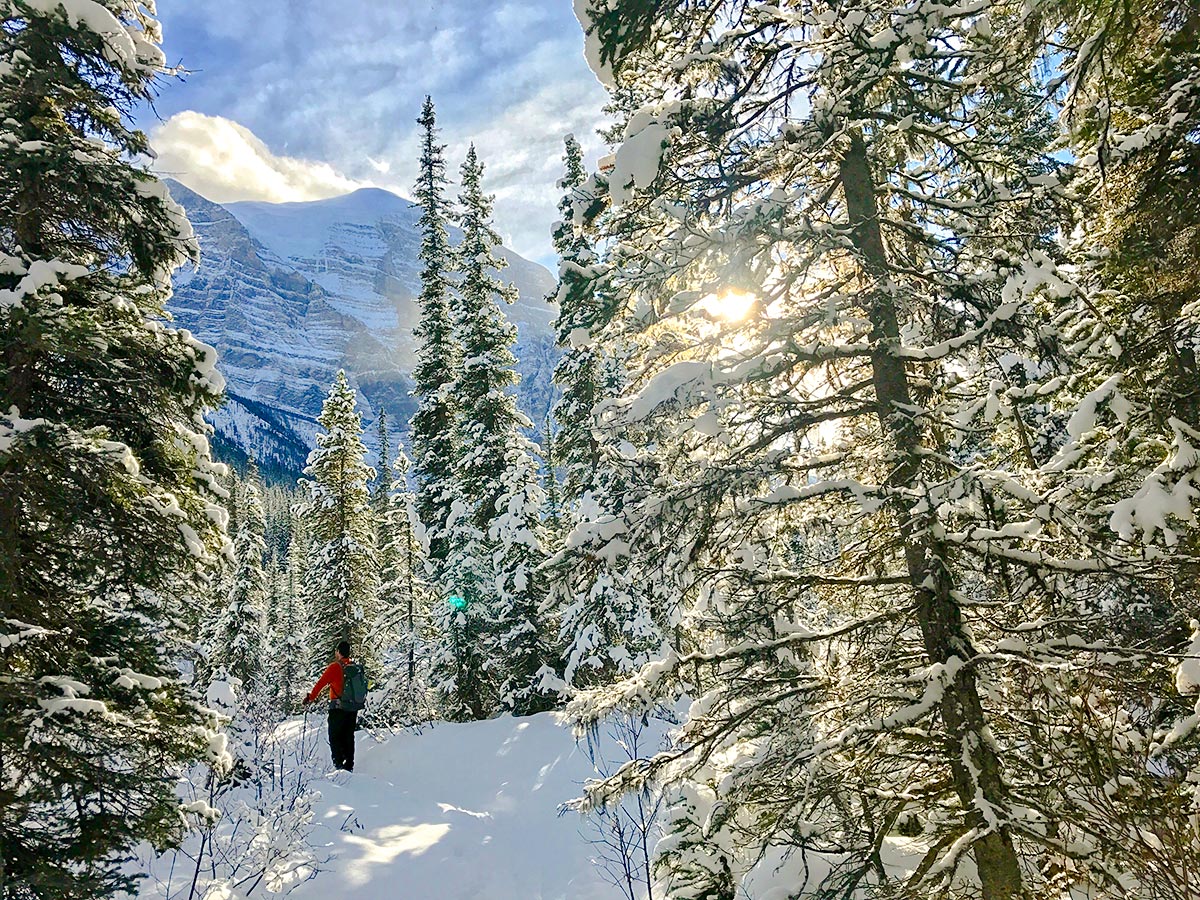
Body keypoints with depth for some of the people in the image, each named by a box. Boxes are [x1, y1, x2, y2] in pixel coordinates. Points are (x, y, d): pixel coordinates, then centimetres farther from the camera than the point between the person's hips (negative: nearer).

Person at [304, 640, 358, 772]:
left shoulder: (335, 667, -10)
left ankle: (339, 764, -6)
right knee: (348, 737, 13)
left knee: (335, 737, 2)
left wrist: (310, 698, 1)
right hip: (353, 708, 6)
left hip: (338, 707, -6)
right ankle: (349, 765, 14)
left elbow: (321, 683, -9)